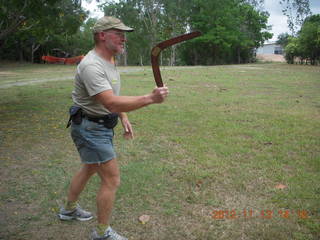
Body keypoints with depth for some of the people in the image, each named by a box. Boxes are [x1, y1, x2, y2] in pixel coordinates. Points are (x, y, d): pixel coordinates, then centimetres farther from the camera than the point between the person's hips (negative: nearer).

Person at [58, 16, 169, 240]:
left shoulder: (109, 60, 8)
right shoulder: (92, 65, -25)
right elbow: (111, 103, -36)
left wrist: (124, 118, 11)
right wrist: (150, 98, -41)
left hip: (101, 126, 10)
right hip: (90, 128, -10)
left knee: (89, 169, 25)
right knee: (112, 180, -5)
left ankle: (69, 209, 47)